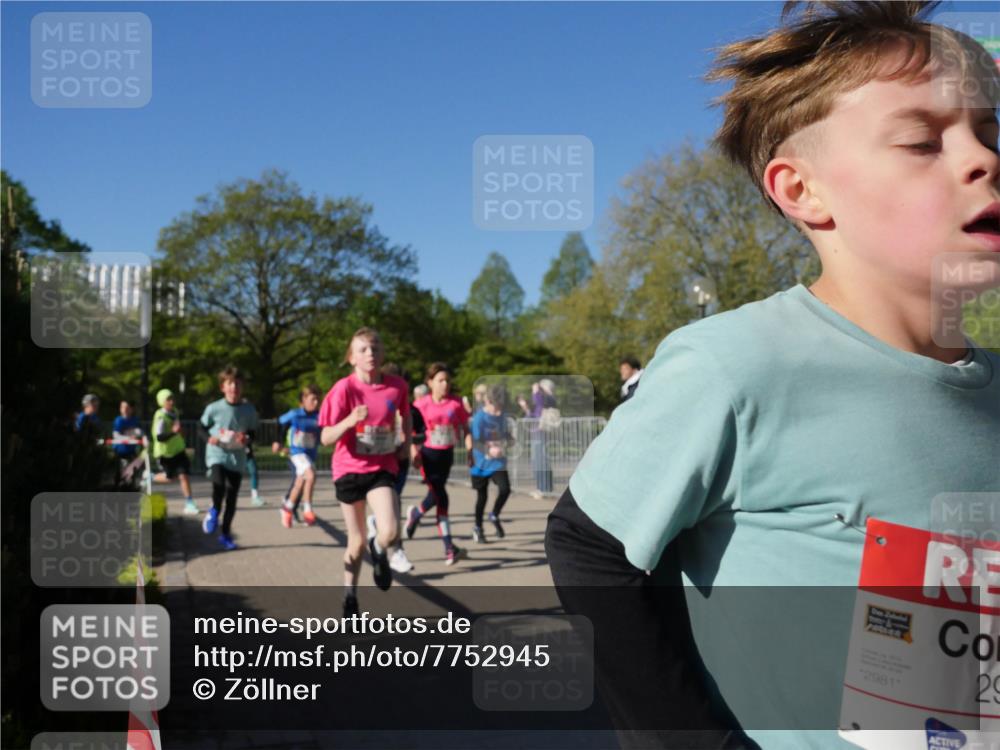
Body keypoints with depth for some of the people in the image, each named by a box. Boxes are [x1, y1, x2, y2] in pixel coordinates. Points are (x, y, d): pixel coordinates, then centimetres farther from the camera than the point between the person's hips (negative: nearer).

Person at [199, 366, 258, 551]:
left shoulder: (249, 409, -4)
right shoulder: (214, 408, -7)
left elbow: (253, 431, 9)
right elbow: (202, 426, 8)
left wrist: (247, 438, -13)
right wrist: (209, 438, -11)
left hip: (237, 458, 2)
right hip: (216, 455, -2)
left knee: (231, 499, 7)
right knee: (219, 485, -29)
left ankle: (225, 534, 25)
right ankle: (214, 511, 4)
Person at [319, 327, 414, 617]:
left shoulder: (397, 385, -5)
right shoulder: (344, 388, -14)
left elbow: (405, 413, 18)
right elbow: (326, 438, -16)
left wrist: (407, 442, 6)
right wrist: (349, 421, -33)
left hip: (382, 468, 1)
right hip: (349, 469, -1)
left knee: (389, 531, -20)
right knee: (357, 542, 7)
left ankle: (379, 551, 17)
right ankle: (350, 597, 30)